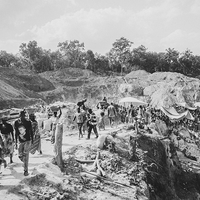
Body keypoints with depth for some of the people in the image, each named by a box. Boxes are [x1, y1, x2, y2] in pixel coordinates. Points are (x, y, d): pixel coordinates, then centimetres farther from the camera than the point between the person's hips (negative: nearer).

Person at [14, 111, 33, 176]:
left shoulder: (28, 122, -6)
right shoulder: (16, 123, 0)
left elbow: (31, 131, 4)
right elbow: (16, 133, 7)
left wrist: (32, 139, 9)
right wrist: (16, 142, 8)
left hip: (28, 141, -3)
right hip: (21, 141, 3)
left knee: (26, 155, -12)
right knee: (20, 156, 5)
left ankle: (26, 170, -4)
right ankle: (25, 163, 39)